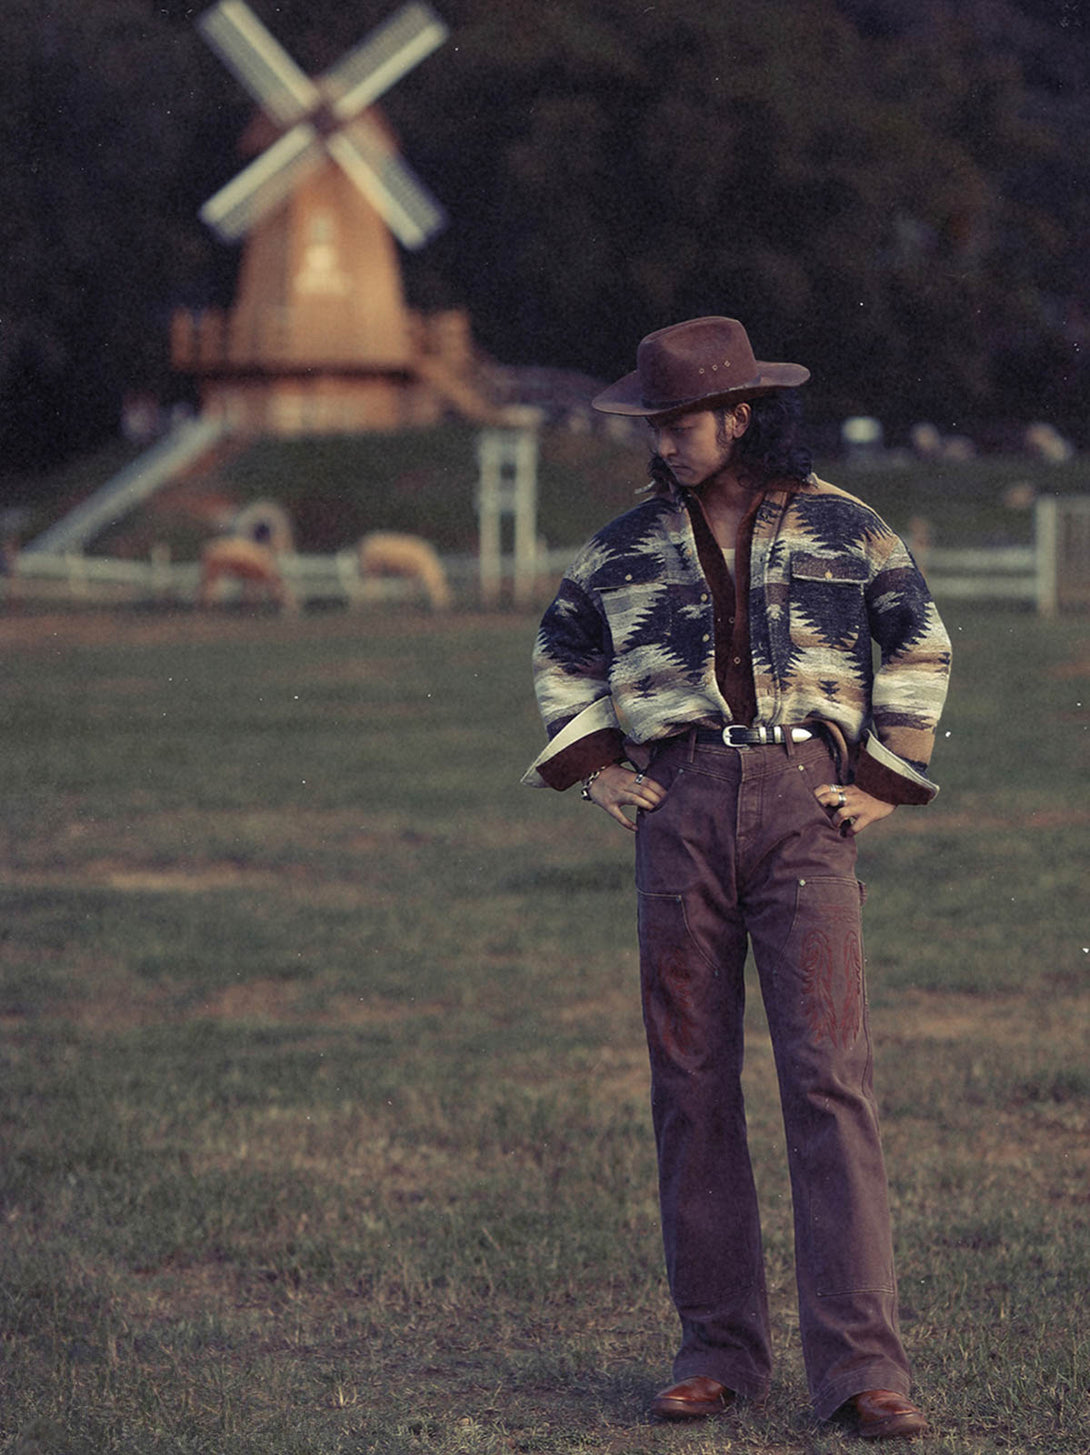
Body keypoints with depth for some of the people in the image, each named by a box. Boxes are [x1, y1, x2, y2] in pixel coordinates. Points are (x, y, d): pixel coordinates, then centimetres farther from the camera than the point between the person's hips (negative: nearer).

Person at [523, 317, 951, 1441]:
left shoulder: (838, 528, 5)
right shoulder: (630, 545, 10)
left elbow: (920, 642, 16)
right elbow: (561, 652, 25)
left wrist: (888, 776, 9)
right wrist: (590, 765, 13)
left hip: (806, 805, -2)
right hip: (680, 810, 3)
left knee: (830, 1077, -10)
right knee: (691, 1082, 3)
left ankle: (860, 1363, -13)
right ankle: (719, 1346, 12)